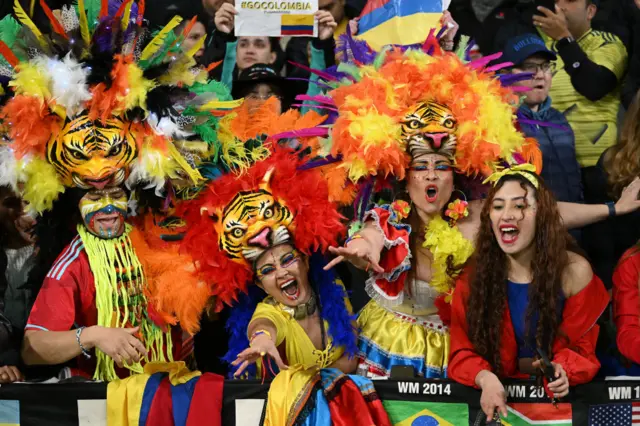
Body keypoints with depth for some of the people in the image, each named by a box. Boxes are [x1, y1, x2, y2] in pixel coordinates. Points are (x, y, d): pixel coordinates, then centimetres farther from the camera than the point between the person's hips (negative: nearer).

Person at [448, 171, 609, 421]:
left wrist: (563, 371, -22)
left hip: (554, 395, 0)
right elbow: (462, 351, -2)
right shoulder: (474, 275, -3)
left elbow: (582, 347, 0)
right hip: (496, 391, 1)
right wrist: (484, 378, -23)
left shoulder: (574, 271, -5)